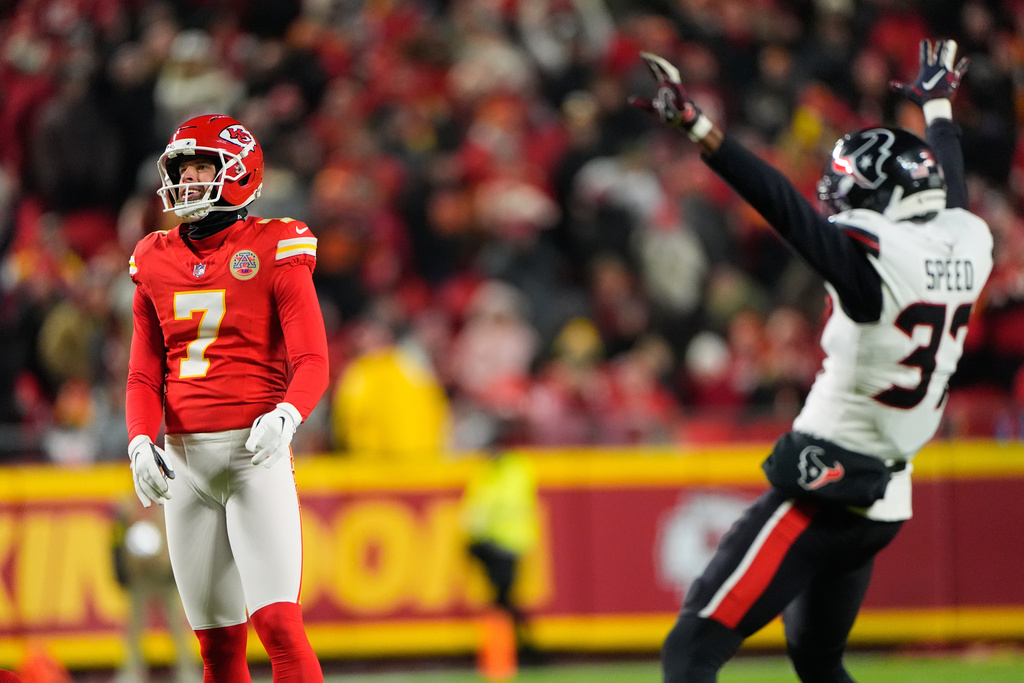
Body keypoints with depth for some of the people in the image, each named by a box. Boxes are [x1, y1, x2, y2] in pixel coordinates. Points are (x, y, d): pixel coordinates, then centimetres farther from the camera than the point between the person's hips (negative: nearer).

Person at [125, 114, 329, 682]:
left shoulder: (273, 251, -3)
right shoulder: (156, 260, 12)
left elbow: (312, 362, -8)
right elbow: (145, 373, 12)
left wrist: (286, 415, -28)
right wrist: (141, 442, -6)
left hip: (254, 450, -5)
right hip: (183, 459, 5)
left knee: (278, 623, -17)